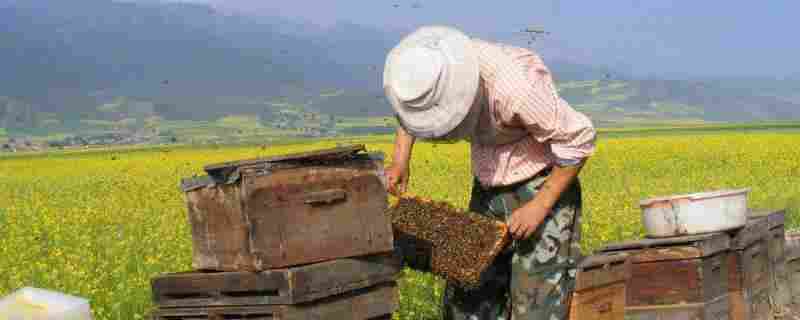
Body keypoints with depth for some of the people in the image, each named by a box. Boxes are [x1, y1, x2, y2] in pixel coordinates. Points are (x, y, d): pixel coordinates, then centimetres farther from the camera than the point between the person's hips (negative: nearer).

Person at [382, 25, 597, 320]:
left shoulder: (514, 88, -34)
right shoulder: (434, 70, -13)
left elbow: (579, 139, -23)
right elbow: (411, 108, 12)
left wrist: (540, 206, -23)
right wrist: (400, 159, 0)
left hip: (544, 187, -7)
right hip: (488, 189, 7)